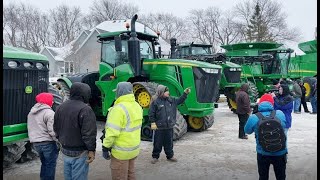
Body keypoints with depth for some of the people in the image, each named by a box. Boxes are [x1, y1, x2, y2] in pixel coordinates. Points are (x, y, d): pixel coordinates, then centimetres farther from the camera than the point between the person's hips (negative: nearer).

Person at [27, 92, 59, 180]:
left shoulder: (31, 112, 12)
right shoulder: (49, 113, -15)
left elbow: (30, 128, 19)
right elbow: (52, 131, -20)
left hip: (35, 142, 8)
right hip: (48, 142, -8)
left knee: (44, 163, 22)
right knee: (50, 165, 4)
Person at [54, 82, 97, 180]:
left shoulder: (60, 107, 4)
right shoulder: (85, 109, -21)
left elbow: (56, 128, 14)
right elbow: (88, 133, -23)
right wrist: (91, 150, -13)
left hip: (65, 150, 8)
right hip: (79, 153, -7)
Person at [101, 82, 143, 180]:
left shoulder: (119, 108, -23)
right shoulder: (137, 106, 4)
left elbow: (112, 132, -24)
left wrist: (105, 148, -15)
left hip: (121, 151, -8)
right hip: (134, 148, 8)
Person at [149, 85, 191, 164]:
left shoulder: (171, 100, 6)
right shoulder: (155, 101, -11)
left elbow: (179, 100, 19)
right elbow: (151, 113, -9)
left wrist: (185, 93, 10)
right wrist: (153, 122, -13)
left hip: (169, 127, 5)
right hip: (159, 127, -5)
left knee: (169, 143, 16)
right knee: (158, 143, 7)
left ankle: (170, 156, 31)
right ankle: (155, 157, 24)